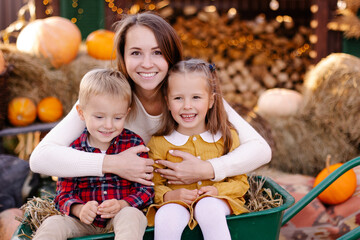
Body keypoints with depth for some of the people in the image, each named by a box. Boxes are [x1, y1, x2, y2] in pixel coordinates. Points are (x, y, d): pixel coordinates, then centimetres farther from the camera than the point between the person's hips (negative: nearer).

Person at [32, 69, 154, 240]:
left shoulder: (134, 144, -3)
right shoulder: (73, 150, 0)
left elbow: (146, 189, -3)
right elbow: (64, 194, 2)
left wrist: (121, 205, -23)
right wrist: (79, 210, -21)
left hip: (123, 216, -1)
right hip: (85, 223, 2)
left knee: (130, 216, -35)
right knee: (52, 224, -23)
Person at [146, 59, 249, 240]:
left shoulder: (227, 137, 1)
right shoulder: (159, 143, -1)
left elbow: (240, 182, 6)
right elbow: (154, 185, 3)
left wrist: (218, 190, -14)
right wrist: (170, 195, -19)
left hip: (215, 200, 0)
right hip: (176, 203, 0)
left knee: (208, 208, -34)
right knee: (166, 218, -33)